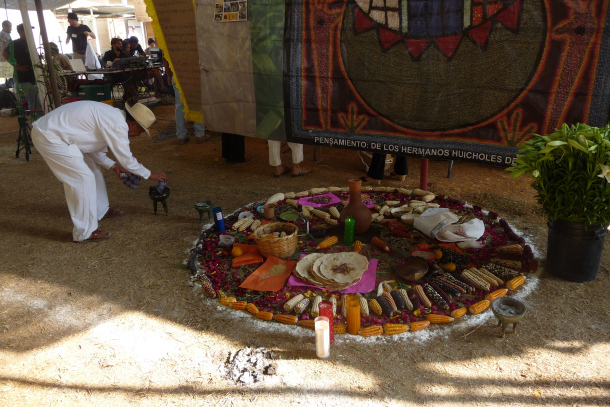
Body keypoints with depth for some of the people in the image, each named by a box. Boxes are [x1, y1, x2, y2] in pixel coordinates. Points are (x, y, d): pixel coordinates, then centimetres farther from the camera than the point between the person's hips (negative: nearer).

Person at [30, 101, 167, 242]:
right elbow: (126, 159, -14)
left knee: (92, 170, 18)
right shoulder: (117, 124, -22)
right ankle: (85, 233, -3)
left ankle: (101, 211, 35)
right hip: (49, 137, -11)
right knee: (83, 177, -11)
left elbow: (93, 146, 17)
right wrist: (150, 175, -2)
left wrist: (113, 166, 15)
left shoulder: (113, 116, 9)